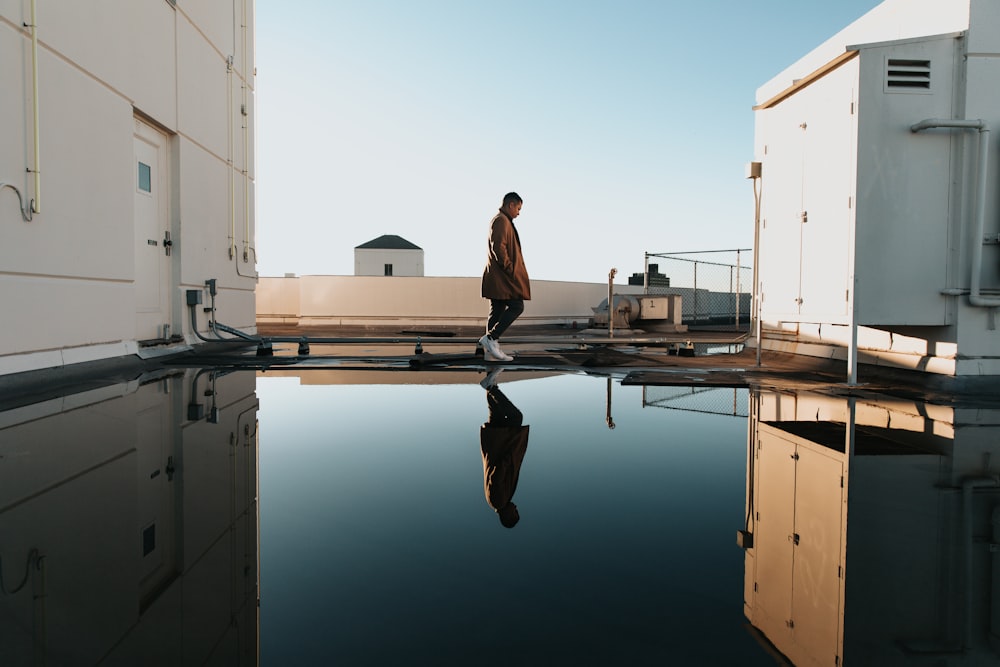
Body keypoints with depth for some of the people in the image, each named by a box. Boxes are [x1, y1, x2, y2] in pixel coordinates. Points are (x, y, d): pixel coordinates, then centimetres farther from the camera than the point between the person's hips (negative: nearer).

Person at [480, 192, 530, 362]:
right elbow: (499, 247, -21)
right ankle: (491, 337, -14)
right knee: (517, 306, -11)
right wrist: (510, 269, -18)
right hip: (503, 276, -11)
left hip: (497, 277, 11)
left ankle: (491, 351, 7)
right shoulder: (501, 221, -11)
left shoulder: (499, 220, 23)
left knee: (498, 311, 8)